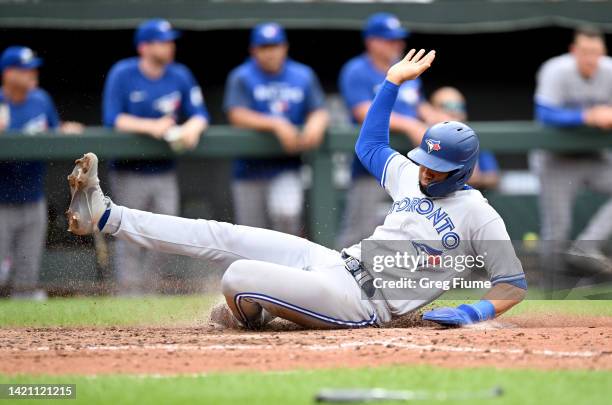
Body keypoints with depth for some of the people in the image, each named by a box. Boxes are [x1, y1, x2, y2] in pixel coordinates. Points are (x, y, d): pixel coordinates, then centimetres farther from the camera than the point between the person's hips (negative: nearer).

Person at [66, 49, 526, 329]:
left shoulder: (478, 214, -8)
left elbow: (515, 285, -7)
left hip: (362, 302, -8)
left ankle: (258, 315, 13)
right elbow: (369, 144, 30)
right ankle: (104, 215, 0)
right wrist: (393, 81, 24)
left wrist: (474, 312, -23)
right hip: (337, 262, 8)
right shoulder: (413, 176, 15)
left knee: (238, 277, -24)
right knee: (221, 235, -1)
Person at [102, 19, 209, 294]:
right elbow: (112, 118, -16)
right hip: (128, 172, -4)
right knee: (130, 240, -2)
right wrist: (150, 126, -28)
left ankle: (149, 293, 17)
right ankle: (129, 298, 2)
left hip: (164, 172, 4)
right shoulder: (122, 74, -9)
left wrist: (192, 127, -22)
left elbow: (199, 113, 2)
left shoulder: (180, 76, 2)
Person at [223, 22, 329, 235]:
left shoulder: (303, 76, 8)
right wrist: (276, 125, -26)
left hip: (287, 168, 1)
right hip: (250, 168, -1)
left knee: (287, 213, -27)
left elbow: (318, 112, 2)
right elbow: (237, 115, -14)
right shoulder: (241, 78, -1)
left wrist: (313, 128, -22)